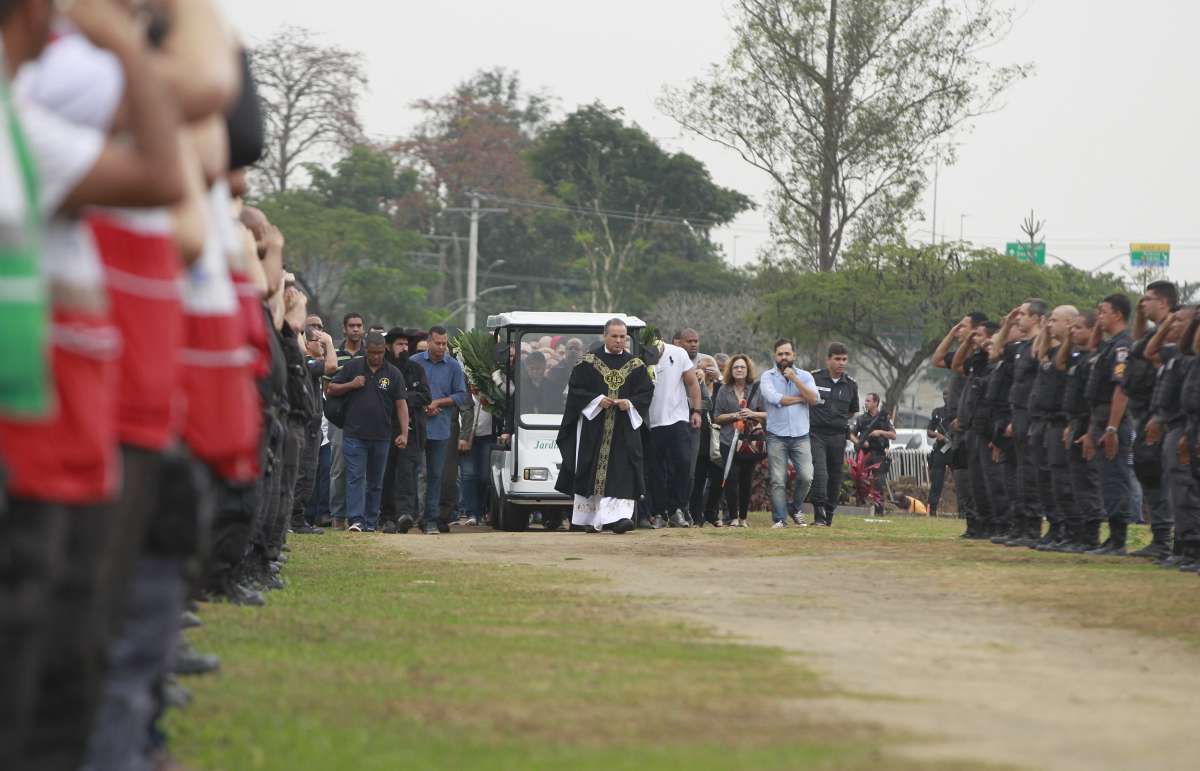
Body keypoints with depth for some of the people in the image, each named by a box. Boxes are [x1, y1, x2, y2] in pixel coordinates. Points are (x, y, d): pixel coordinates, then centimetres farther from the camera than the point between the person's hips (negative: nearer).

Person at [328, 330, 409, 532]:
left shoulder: (393, 374, 5)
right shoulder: (352, 368, 4)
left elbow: (401, 405, 3)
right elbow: (331, 390, 8)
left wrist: (404, 433, -6)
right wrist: (351, 385, -9)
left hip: (381, 436, 2)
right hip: (354, 434, -2)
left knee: (376, 482, 9)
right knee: (355, 478, -10)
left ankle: (371, 522, 15)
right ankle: (356, 519, -16)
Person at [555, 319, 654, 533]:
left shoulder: (636, 366, 8)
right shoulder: (588, 363, 3)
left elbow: (646, 393, 4)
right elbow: (576, 390, -1)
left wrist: (630, 403, -14)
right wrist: (597, 400, -14)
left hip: (624, 429, 1)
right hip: (593, 425, -1)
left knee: (622, 474, -10)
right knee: (590, 472, 2)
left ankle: (618, 516, -15)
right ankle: (586, 518, 11)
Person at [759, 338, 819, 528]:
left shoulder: (804, 376, 11)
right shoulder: (768, 377, 4)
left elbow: (814, 399, -5)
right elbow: (775, 398, -13)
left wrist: (795, 379, -12)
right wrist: (801, 398, -3)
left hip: (801, 436, 2)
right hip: (777, 436, -2)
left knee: (806, 477, -8)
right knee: (778, 480, -5)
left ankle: (795, 509, 15)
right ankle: (780, 519, 0)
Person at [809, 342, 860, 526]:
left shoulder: (851, 385, 9)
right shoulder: (813, 378, -3)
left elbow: (853, 411, 23)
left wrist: (841, 422, 13)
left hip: (838, 436, 4)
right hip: (816, 434, -4)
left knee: (835, 476, 6)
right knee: (819, 473, -18)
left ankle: (829, 515, 16)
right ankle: (819, 514, -22)